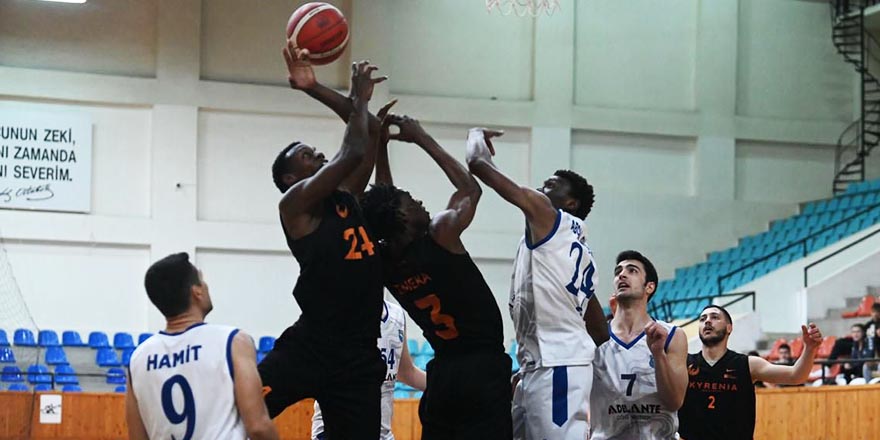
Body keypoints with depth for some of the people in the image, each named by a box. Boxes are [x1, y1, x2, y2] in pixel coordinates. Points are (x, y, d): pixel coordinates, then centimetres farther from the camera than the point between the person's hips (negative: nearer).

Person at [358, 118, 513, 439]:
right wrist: (421, 138, 12)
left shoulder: (385, 264, 4)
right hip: (483, 370, -7)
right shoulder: (440, 235, -11)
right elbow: (470, 188, 6)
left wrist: (381, 143, 19)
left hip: (442, 373, 7)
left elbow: (383, 202, 21)